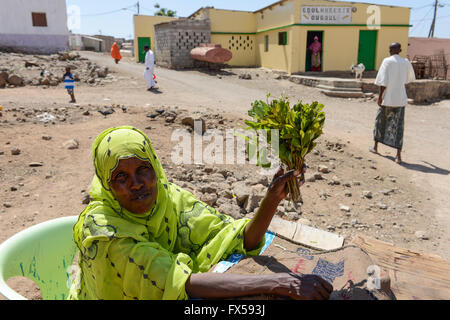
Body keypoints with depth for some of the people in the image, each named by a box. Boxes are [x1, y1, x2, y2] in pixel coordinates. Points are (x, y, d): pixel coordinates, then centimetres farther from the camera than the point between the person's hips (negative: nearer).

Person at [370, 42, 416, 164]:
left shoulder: (387, 61, -7)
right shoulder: (406, 62, 5)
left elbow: (383, 81, -14)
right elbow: (410, 78, 18)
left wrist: (380, 96, -8)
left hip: (387, 97, -2)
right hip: (400, 98, 2)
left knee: (380, 121, 17)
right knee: (398, 125, 1)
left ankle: (375, 147, 31)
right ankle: (398, 155, -7)